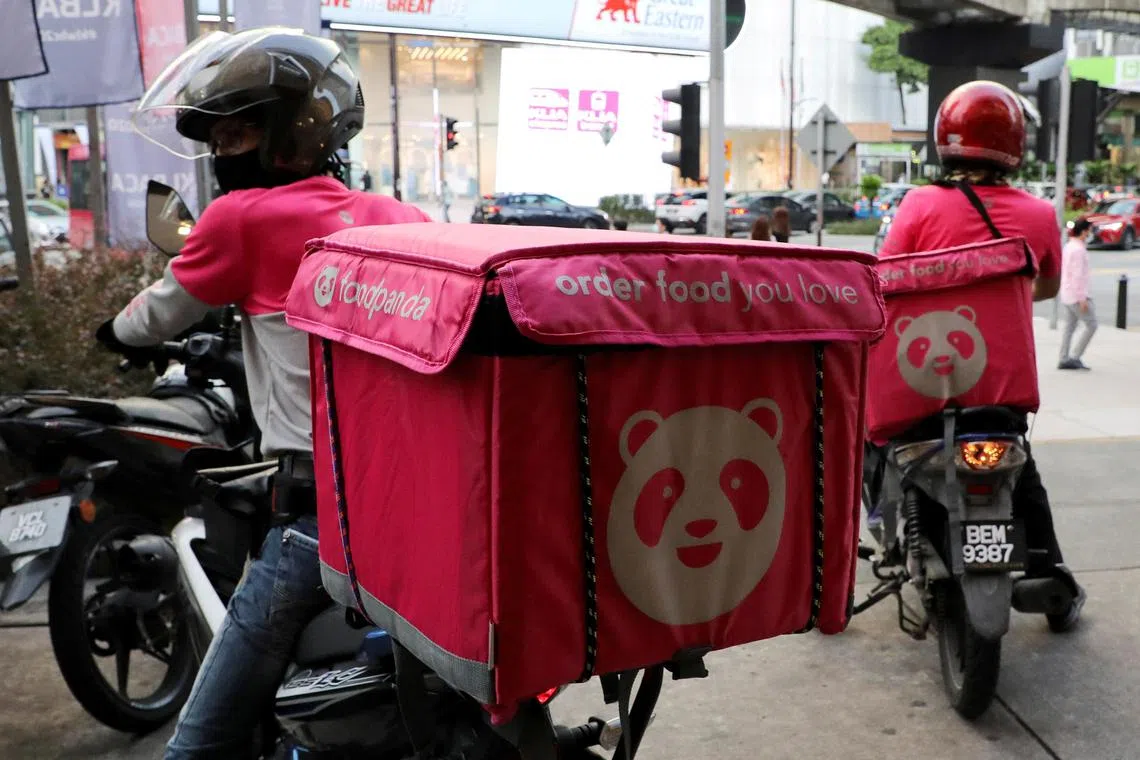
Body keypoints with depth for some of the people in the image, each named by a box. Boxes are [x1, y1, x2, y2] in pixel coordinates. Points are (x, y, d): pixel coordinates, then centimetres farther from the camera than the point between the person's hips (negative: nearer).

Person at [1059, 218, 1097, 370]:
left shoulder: (1069, 246, 13)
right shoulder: (1078, 249, -16)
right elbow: (1078, 275, -21)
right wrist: (1083, 298, -20)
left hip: (1067, 295, 9)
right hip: (1077, 295, -9)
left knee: (1070, 327, 10)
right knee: (1091, 325, -1)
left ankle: (1064, 359, 9)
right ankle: (1074, 357, -1)